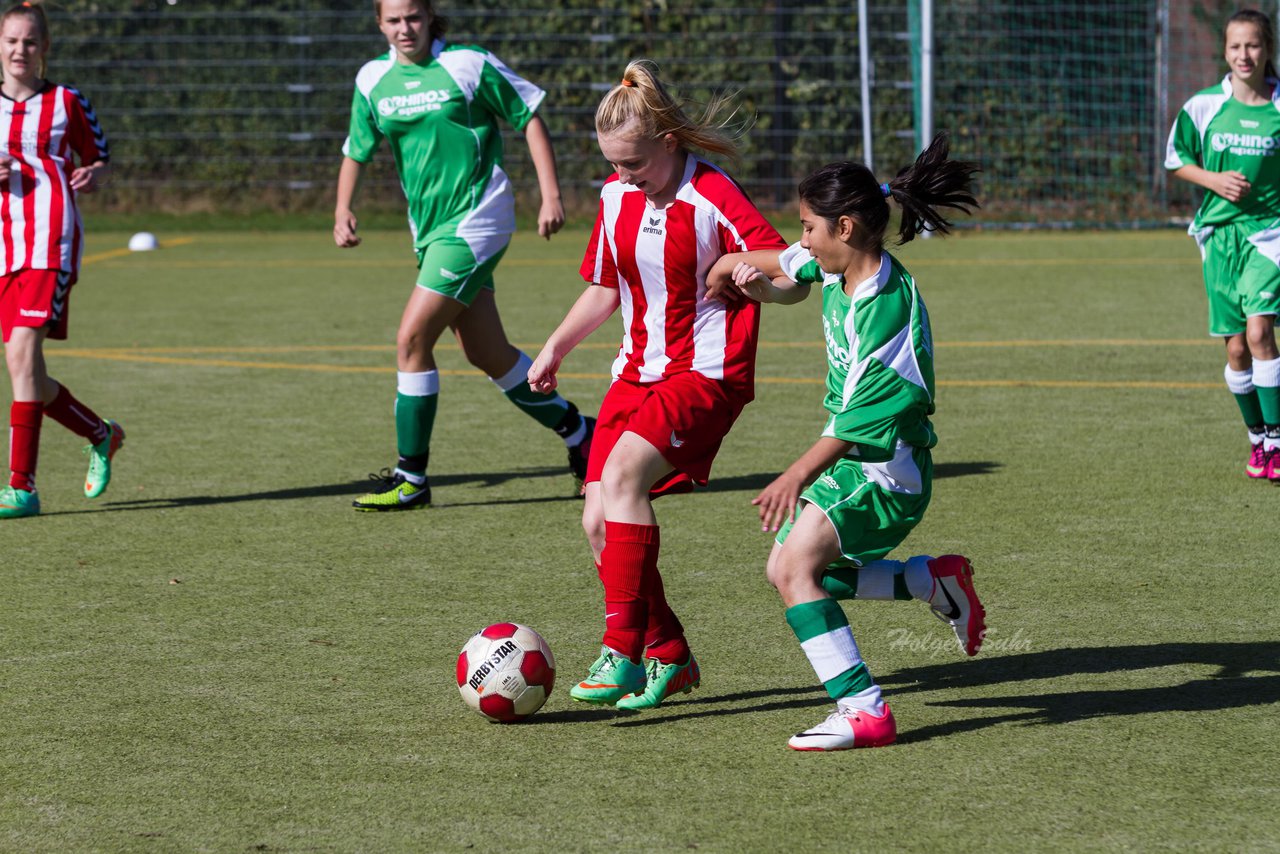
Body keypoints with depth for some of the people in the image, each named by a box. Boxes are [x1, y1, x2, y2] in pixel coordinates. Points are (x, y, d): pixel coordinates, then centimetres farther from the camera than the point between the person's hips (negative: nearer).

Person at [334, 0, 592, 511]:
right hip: (429, 228, 6)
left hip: (474, 222, -6)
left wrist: (551, 196, -10)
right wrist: (342, 209, 0)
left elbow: (529, 120, -3)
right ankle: (578, 434, 30)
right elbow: (356, 151, 16)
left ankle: (411, 478, -5)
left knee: (411, 340, -13)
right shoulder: (373, 79, 7)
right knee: (487, 354, 11)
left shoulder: (468, 65, -8)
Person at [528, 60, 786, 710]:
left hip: (707, 373, -7)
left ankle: (622, 650, -27)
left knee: (624, 472, -29)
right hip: (638, 371, 8)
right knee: (600, 520, -3)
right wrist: (556, 347, 21)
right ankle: (669, 658, 13)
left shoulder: (712, 199, -15)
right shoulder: (616, 198, 7)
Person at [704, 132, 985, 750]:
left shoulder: (889, 309, -27)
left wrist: (800, 474, -36)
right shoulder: (835, 267, -1)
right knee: (787, 572, 16)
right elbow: (784, 280, 22)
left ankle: (864, 712, -25)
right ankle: (936, 582, 25)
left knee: (795, 565, -23)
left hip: (884, 468, -10)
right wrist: (751, 279, 0)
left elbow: (862, 420, -30)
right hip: (845, 457, 10)